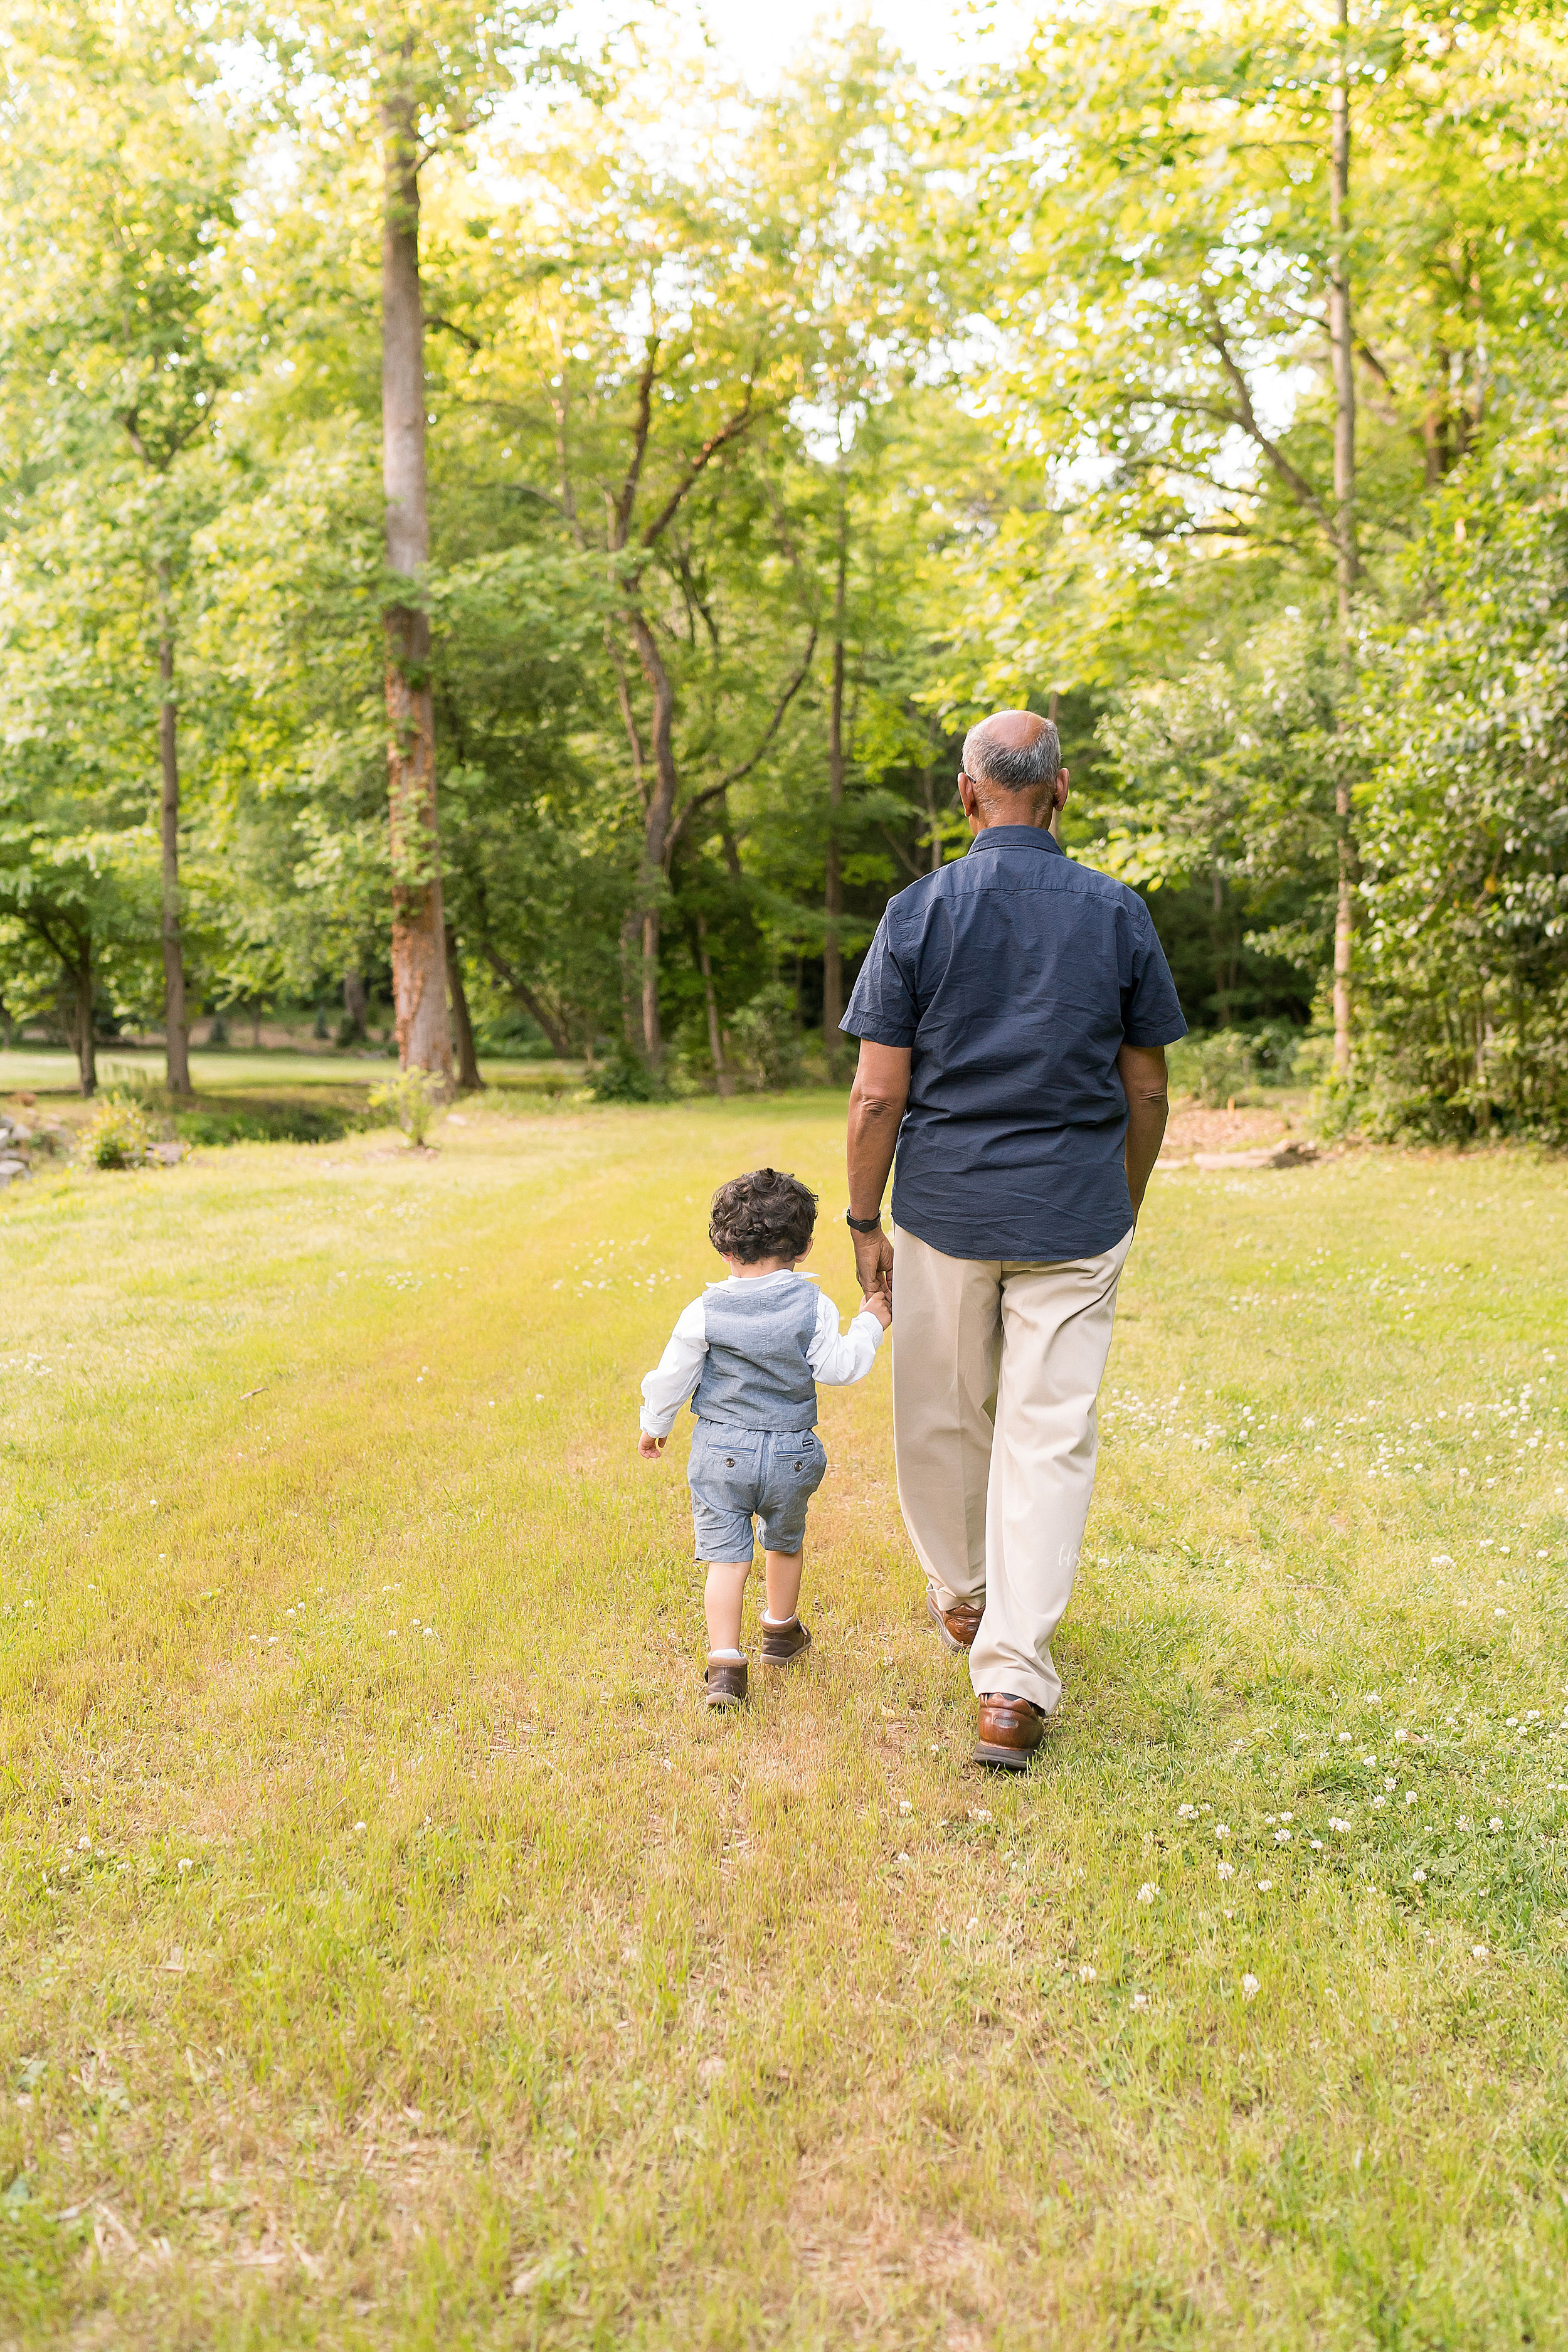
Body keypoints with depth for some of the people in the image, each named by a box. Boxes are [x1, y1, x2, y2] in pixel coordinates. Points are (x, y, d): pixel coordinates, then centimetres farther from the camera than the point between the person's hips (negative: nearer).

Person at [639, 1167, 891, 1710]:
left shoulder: (705, 1313, -7)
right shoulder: (812, 1307, -8)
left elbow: (673, 1376, 0)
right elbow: (839, 1367, -6)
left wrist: (654, 1426, 18)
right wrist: (869, 1326, 11)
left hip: (721, 1451, -1)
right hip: (791, 1452, 2)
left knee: (726, 1556, 1)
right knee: (785, 1543, 24)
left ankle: (725, 1662, -9)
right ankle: (781, 1631, 43)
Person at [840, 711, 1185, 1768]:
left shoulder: (920, 912, -5)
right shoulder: (1119, 915, 0)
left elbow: (877, 1096, -7)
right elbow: (1147, 1092, 4)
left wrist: (863, 1222, 4)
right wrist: (1125, 1206, 18)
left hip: (945, 1212, 0)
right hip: (1074, 1217, 0)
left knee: (944, 1416, 17)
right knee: (1049, 1434, 2)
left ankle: (962, 1597, 38)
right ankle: (1012, 1681, -2)